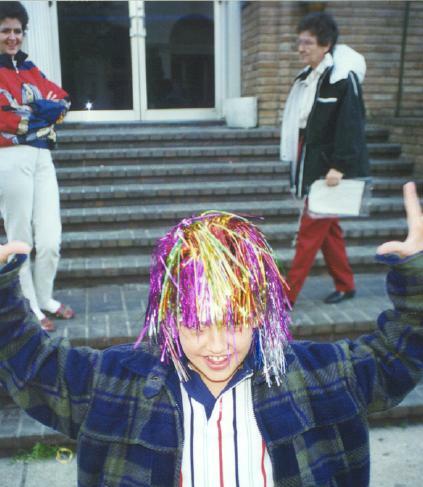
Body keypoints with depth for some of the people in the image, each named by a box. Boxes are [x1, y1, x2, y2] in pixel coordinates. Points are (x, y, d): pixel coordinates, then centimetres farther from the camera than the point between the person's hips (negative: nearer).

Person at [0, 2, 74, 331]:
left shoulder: (28, 68, 19)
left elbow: (63, 100, 8)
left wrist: (29, 110, -8)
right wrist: (44, 111, -4)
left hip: (41, 157, 6)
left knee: (51, 239, 5)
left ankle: (45, 298, 23)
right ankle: (29, 307, 13)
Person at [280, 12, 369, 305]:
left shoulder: (342, 78, -12)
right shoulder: (307, 78, 12)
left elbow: (350, 125, -17)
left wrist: (339, 166, -21)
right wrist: (298, 164, 13)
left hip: (329, 167, -8)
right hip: (310, 163, 8)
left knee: (310, 229, -4)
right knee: (328, 228, 14)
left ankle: (287, 295, 2)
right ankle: (346, 285, 28)